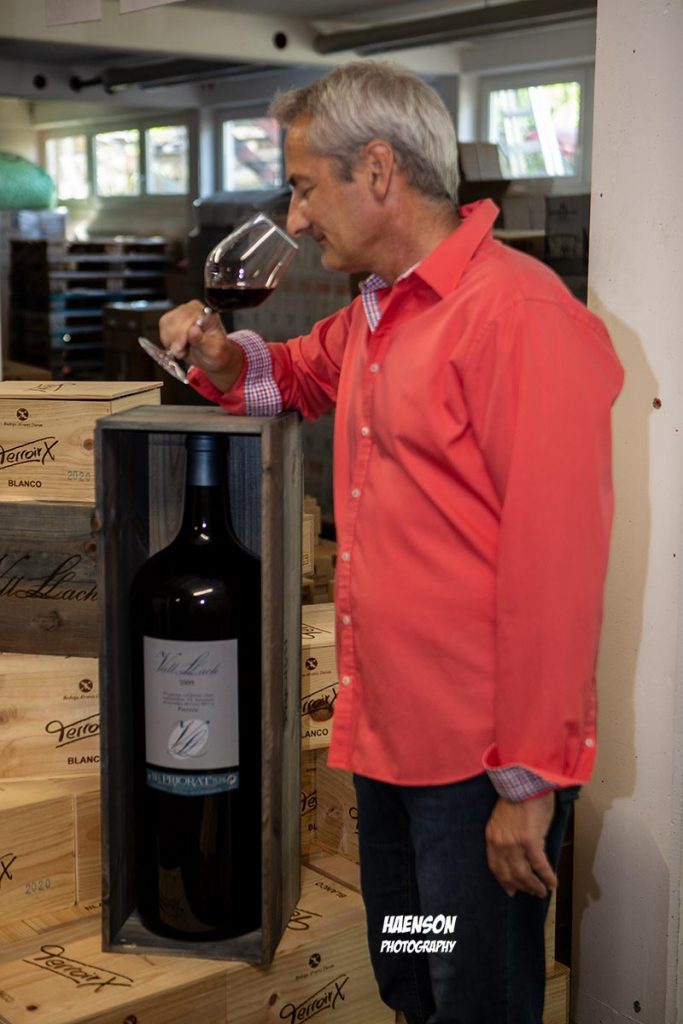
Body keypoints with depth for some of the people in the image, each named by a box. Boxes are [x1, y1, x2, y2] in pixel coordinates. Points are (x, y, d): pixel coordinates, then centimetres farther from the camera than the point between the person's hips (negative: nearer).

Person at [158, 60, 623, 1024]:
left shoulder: (516, 311, -18)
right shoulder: (371, 314, 11)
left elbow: (556, 558, -21)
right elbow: (301, 374, 33)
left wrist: (530, 780, -19)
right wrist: (223, 356, 9)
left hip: (482, 759, -8)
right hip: (387, 734, 8)